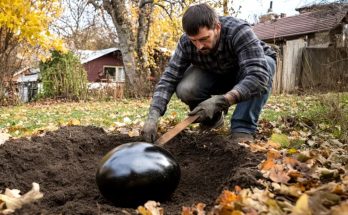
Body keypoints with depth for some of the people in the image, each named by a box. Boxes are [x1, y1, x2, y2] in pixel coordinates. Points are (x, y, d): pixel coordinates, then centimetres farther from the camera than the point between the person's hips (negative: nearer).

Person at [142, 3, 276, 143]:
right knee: (185, 89, -27)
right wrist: (153, 116, -43)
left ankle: (242, 128, -25)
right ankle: (213, 119, 3)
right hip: (214, 74, 2)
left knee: (266, 65, -37)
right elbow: (168, 79, -28)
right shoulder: (186, 43, -27)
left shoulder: (239, 32, -38)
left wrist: (220, 101, -58)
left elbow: (259, 75, -49)